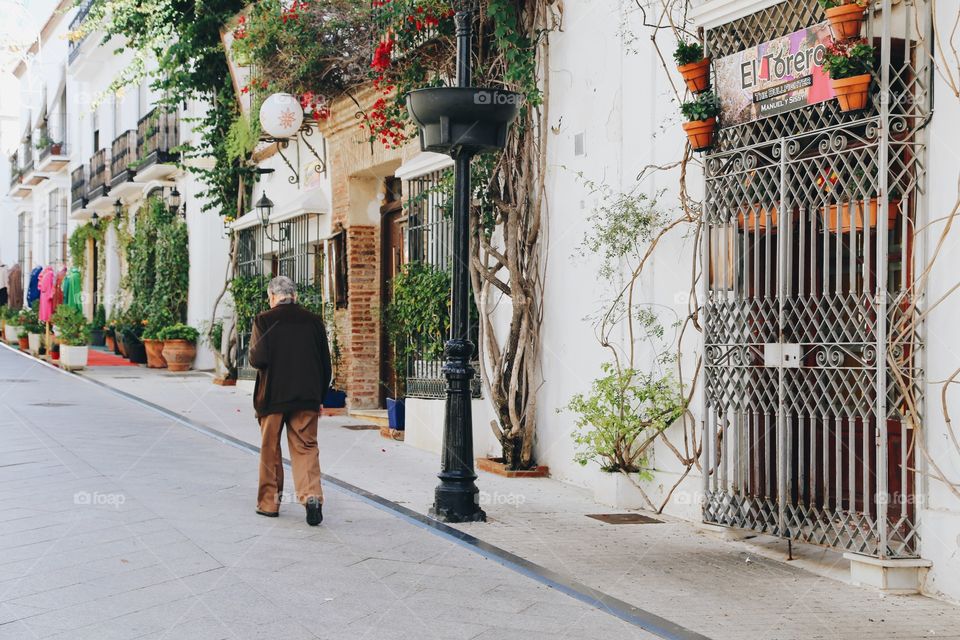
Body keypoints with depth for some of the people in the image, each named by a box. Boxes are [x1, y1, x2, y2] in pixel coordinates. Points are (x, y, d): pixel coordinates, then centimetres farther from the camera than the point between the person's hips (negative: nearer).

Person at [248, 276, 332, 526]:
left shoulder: (264, 320, -8)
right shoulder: (314, 321, 2)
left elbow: (257, 359, -14)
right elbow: (326, 363, 5)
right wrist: (319, 397, 14)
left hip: (272, 396, -2)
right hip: (307, 397, 2)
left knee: (270, 451, 11)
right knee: (306, 448, 6)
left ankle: (269, 502, 18)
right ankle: (312, 495, -13)